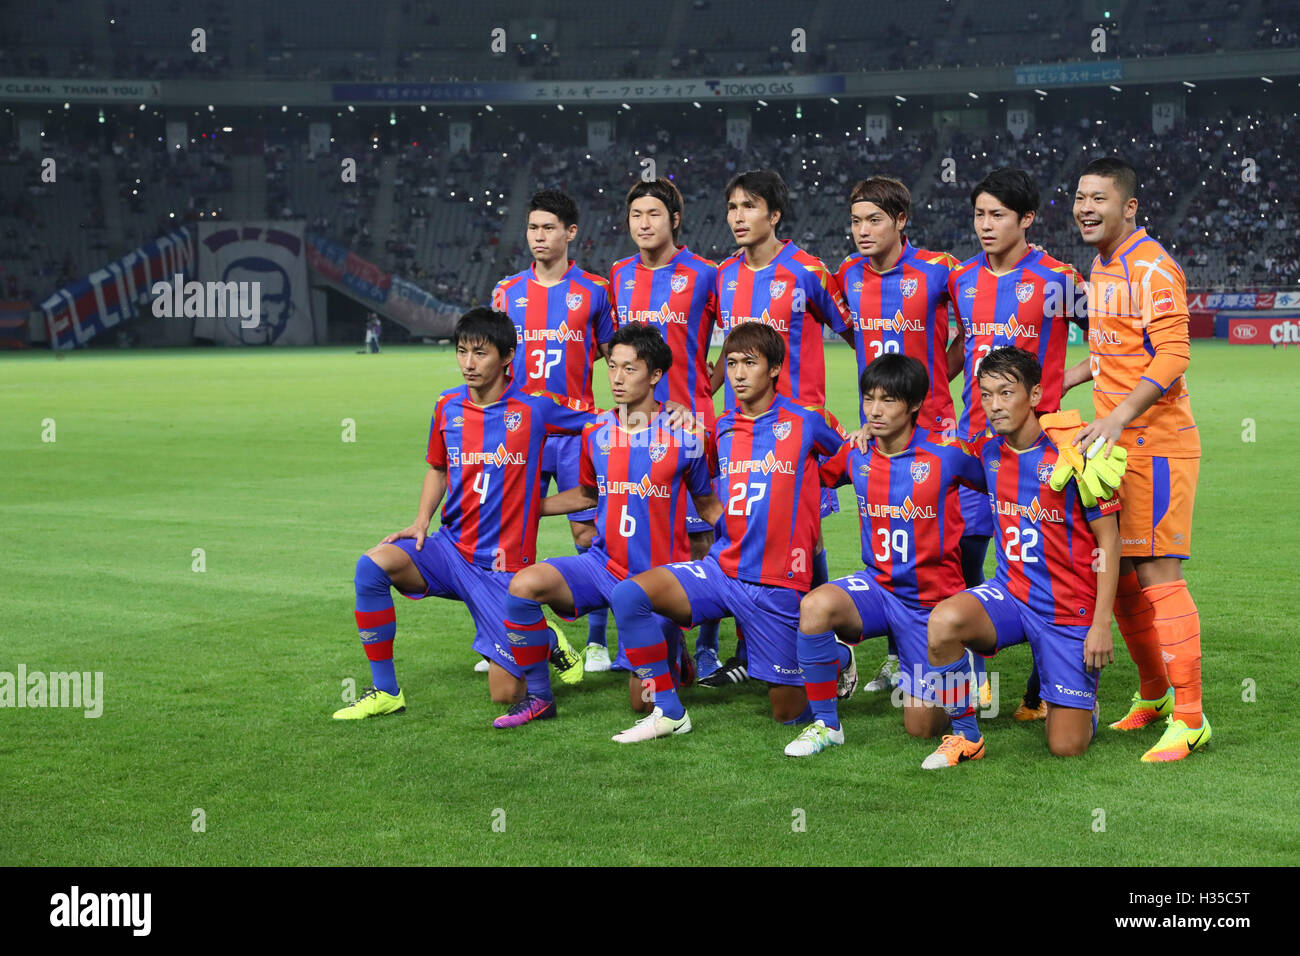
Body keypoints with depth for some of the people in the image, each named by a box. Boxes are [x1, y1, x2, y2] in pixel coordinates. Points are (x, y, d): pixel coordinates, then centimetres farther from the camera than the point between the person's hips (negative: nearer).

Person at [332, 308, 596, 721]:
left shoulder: (535, 406, -9)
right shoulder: (448, 406, 3)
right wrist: (421, 522, 4)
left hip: (505, 566, -4)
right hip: (451, 549, 4)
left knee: (506, 694, -7)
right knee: (373, 565, -25)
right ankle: (385, 691, -10)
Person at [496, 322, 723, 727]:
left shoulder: (686, 436, -9)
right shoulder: (596, 432, 2)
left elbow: (708, 504, 3)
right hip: (603, 565, 3)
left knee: (644, 701, -2)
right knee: (524, 585, -24)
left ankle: (676, 655, 34)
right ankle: (538, 697, -7)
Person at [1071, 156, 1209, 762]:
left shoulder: (1152, 268, -14)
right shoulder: (1100, 267, 15)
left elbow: (1172, 357, -22)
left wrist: (1118, 416, -29)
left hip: (1156, 445, -9)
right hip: (1115, 442, 9)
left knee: (1157, 575, -10)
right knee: (1120, 575, 11)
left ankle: (1189, 719, -5)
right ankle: (1151, 696, 26)